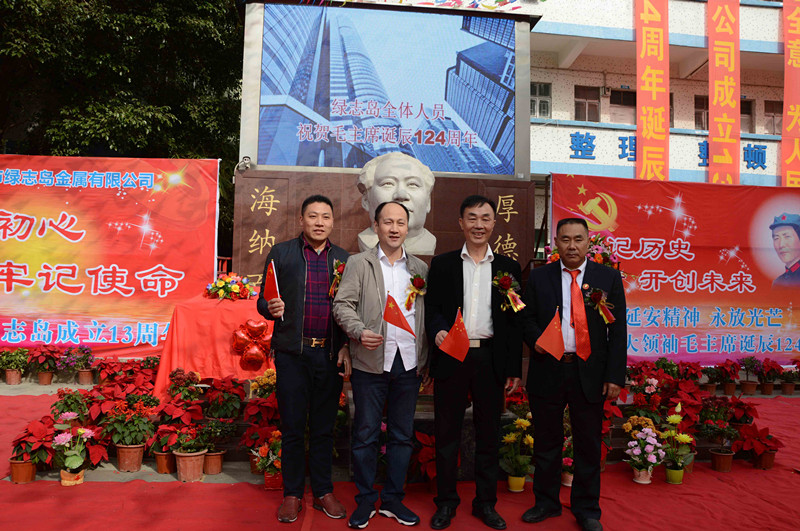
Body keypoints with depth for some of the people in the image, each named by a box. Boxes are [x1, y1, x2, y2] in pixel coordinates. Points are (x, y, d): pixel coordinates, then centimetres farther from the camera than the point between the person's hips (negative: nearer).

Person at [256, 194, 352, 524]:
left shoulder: (344, 259, 9)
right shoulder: (281, 253, 4)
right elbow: (263, 301, 4)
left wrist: (347, 347, 0)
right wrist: (271, 309, -18)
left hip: (331, 355, 2)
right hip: (292, 352, -1)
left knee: (324, 428, 11)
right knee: (293, 427, 6)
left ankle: (323, 492, 25)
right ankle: (292, 494, 22)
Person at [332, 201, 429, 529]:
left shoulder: (420, 268, 12)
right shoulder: (359, 264, 4)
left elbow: (427, 314, 11)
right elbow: (342, 304, -2)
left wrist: (427, 360, 5)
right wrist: (359, 331, -20)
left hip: (409, 362, 3)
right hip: (371, 361, -3)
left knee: (402, 435, 11)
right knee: (366, 434, 5)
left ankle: (393, 499, 26)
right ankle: (365, 500, 22)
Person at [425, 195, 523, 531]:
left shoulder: (508, 268, 8)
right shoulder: (442, 264, 6)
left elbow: (514, 320, 7)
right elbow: (431, 307, 3)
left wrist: (514, 368, 3)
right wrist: (437, 330, -19)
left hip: (491, 359, 1)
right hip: (451, 357, -1)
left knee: (489, 434, 11)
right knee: (447, 433, 7)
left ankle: (486, 503, 27)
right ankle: (446, 502, 23)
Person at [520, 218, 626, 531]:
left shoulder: (609, 278, 2)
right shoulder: (539, 277, 5)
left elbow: (618, 330, 0)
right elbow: (527, 317, 9)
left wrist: (615, 376, -5)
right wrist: (535, 339, -13)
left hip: (590, 373, -1)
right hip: (547, 371, 1)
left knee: (589, 445, 10)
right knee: (546, 442, 13)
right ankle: (546, 502, 32)